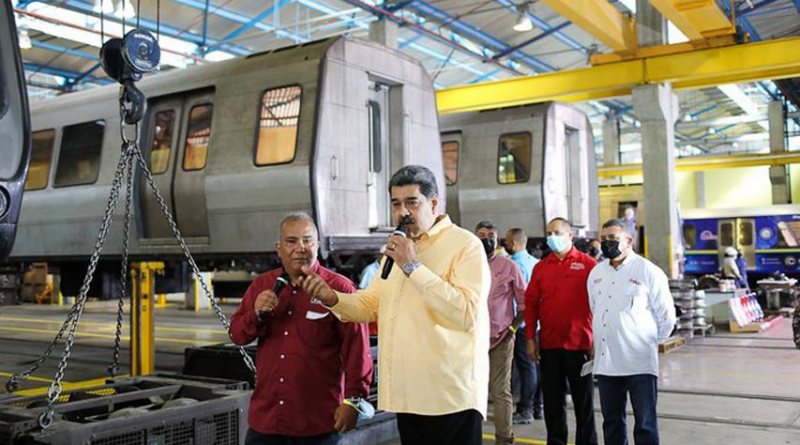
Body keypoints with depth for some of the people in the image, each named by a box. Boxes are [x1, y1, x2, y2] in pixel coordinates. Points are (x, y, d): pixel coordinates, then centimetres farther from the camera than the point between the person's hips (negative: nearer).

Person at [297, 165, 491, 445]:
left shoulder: (465, 244, -10)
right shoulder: (396, 248, 17)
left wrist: (413, 267, -21)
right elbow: (369, 304, 17)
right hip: (407, 396, 7)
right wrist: (331, 297, -2)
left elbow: (467, 314, -23)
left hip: (451, 398, -7)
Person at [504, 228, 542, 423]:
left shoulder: (516, 265, -15)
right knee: (536, 364, 13)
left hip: (522, 323, -8)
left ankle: (525, 410, 3)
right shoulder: (535, 262, 10)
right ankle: (537, 406, 22)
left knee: (525, 366, -3)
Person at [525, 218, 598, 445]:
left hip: (579, 343, -3)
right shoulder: (541, 267, 7)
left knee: (584, 399, 8)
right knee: (552, 400, 11)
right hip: (549, 344, 3)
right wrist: (530, 339, 2)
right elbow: (531, 302, 7)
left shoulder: (588, 264, -3)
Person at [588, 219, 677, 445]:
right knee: (612, 421, 15)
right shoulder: (596, 272, 11)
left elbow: (666, 315, 0)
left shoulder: (648, 271, -5)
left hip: (640, 363, -5)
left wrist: (651, 342, 6)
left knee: (645, 424, 2)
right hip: (605, 362, 5)